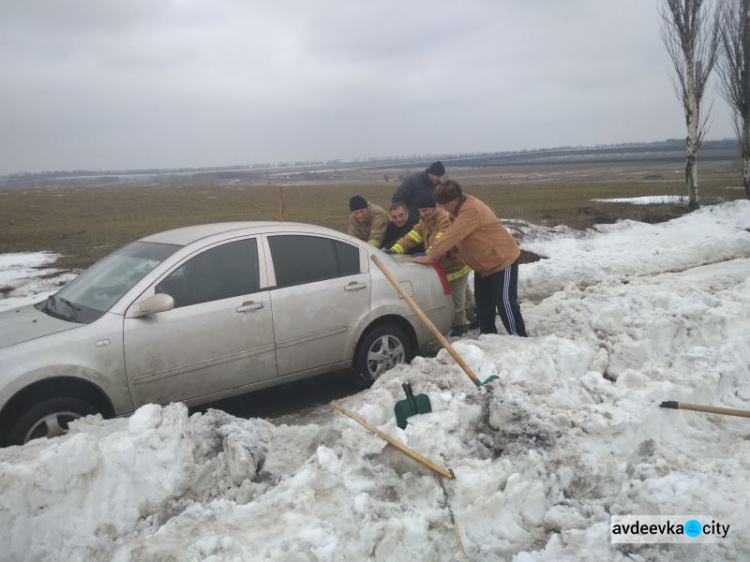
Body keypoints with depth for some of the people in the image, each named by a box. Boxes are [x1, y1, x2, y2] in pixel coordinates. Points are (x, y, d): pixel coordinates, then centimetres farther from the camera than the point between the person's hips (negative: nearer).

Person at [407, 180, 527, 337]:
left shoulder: (471, 210, -30)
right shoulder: (459, 207, 3)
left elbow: (453, 235, -35)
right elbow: (450, 233, 8)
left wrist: (430, 256, -35)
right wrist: (433, 251, -4)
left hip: (503, 259, -10)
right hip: (484, 263, 10)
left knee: (504, 301, -8)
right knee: (483, 302, 12)